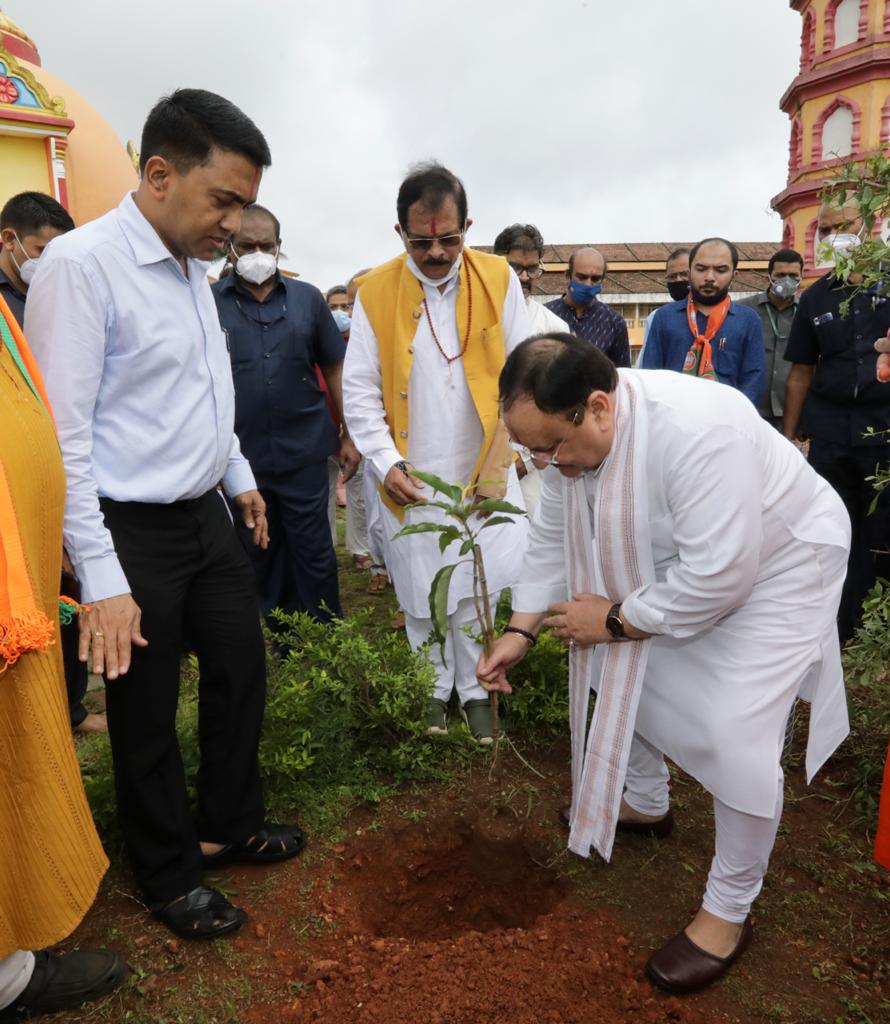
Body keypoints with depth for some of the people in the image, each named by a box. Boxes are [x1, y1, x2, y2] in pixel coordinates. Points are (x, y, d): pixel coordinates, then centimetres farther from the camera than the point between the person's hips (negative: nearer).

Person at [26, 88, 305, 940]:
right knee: (146, 716, 10)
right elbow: (64, 437, -20)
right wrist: (102, 580, -21)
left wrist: (239, 475, 23)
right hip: (135, 534, -8)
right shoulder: (80, 264, -17)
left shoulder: (195, 268, 7)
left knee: (240, 671, 18)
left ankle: (228, 825, 42)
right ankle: (169, 875, 33)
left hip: (209, 517, 8)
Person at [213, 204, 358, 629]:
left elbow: (334, 369, 8)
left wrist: (350, 435, 5)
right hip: (240, 456, 0)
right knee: (260, 554, 13)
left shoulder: (307, 298, 4)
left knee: (313, 551, 8)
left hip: (304, 452, 0)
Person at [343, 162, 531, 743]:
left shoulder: (499, 279, 0)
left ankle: (476, 689, 24)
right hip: (410, 482, 0)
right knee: (422, 598, 11)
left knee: (480, 592, 3)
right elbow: (360, 393, -1)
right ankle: (435, 689, 31)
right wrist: (387, 463, -10)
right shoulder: (375, 291, -2)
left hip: (484, 473, 0)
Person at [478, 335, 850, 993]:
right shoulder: (571, 428, -15)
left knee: (735, 737, -13)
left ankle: (729, 913, 12)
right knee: (621, 671, 15)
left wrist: (615, 619, -25)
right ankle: (647, 804, 41)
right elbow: (553, 536, -4)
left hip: (773, 567, -8)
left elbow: (719, 574, -37)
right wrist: (521, 630, -8)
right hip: (677, 565, 8)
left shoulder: (697, 429, -40)